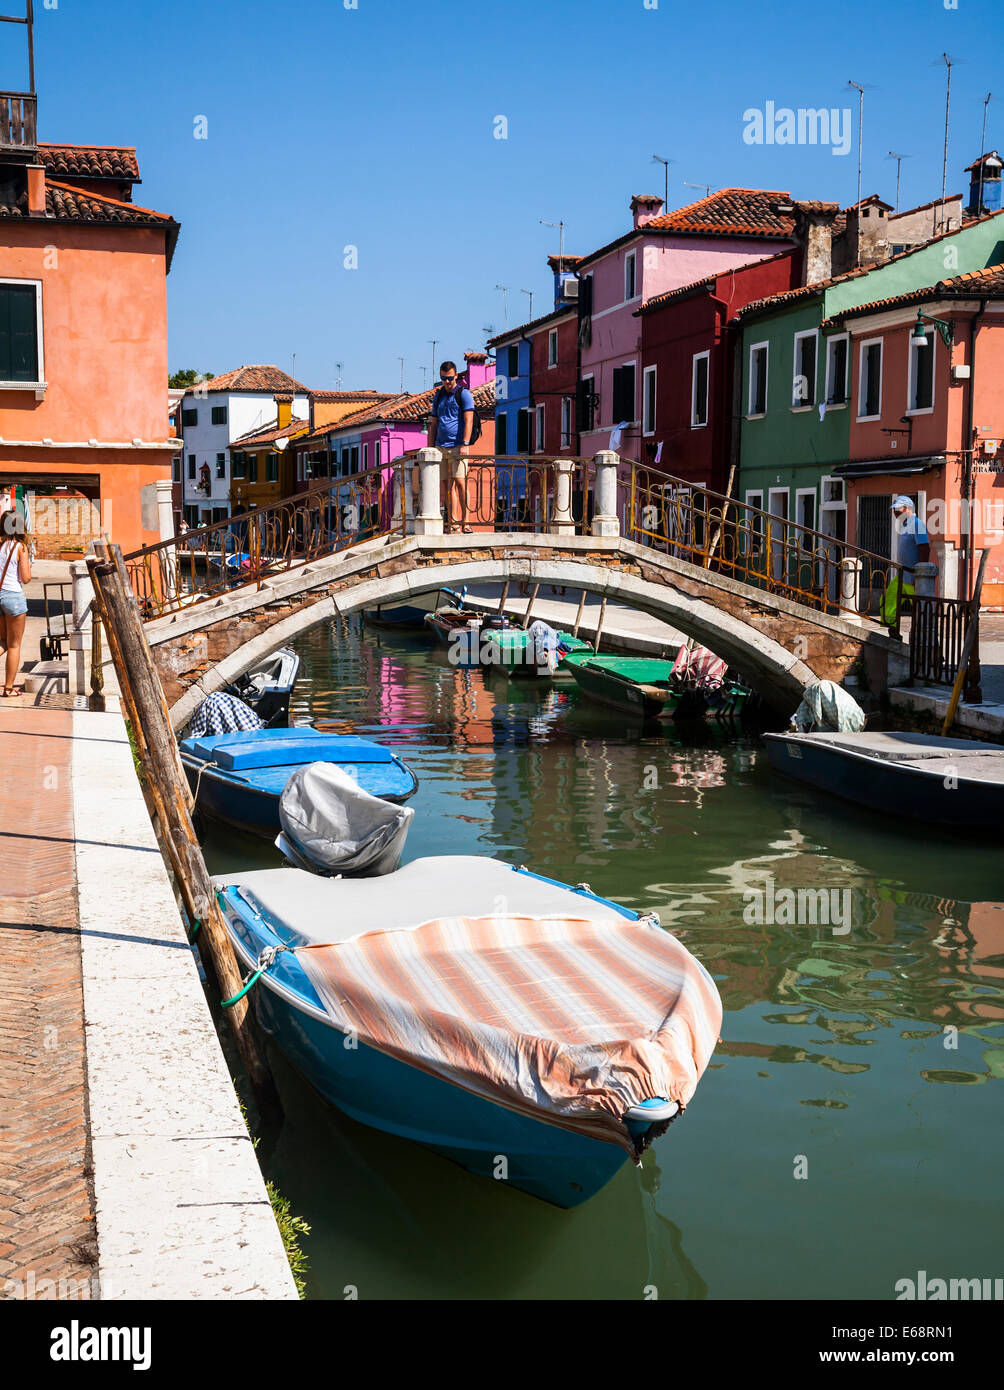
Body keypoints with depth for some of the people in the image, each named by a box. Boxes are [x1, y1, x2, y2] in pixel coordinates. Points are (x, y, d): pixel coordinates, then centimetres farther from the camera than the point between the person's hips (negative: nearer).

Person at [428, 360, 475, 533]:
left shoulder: (463, 394, 2)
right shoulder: (438, 396, 18)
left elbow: (468, 420, -7)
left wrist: (464, 444, -17)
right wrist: (430, 447, 13)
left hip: (457, 446, -5)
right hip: (440, 447, 5)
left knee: (460, 482, -12)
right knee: (447, 485, 3)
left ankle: (465, 521, -10)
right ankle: (451, 522, 5)